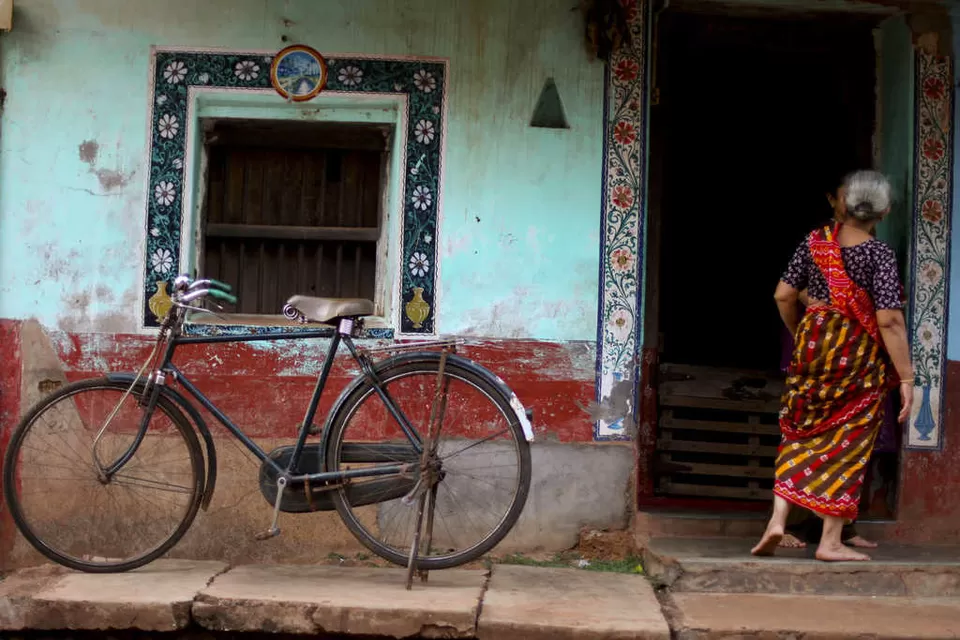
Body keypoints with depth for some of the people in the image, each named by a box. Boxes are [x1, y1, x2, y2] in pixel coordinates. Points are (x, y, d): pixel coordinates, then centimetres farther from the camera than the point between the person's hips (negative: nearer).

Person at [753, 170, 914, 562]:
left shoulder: (815, 241, 0)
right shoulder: (880, 255, -12)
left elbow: (783, 296, 3)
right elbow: (889, 320, -17)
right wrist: (906, 377, -12)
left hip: (813, 344, 4)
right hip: (859, 356, -3)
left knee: (800, 435, 15)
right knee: (847, 444, 5)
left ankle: (778, 519, 1)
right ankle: (830, 542, 7)